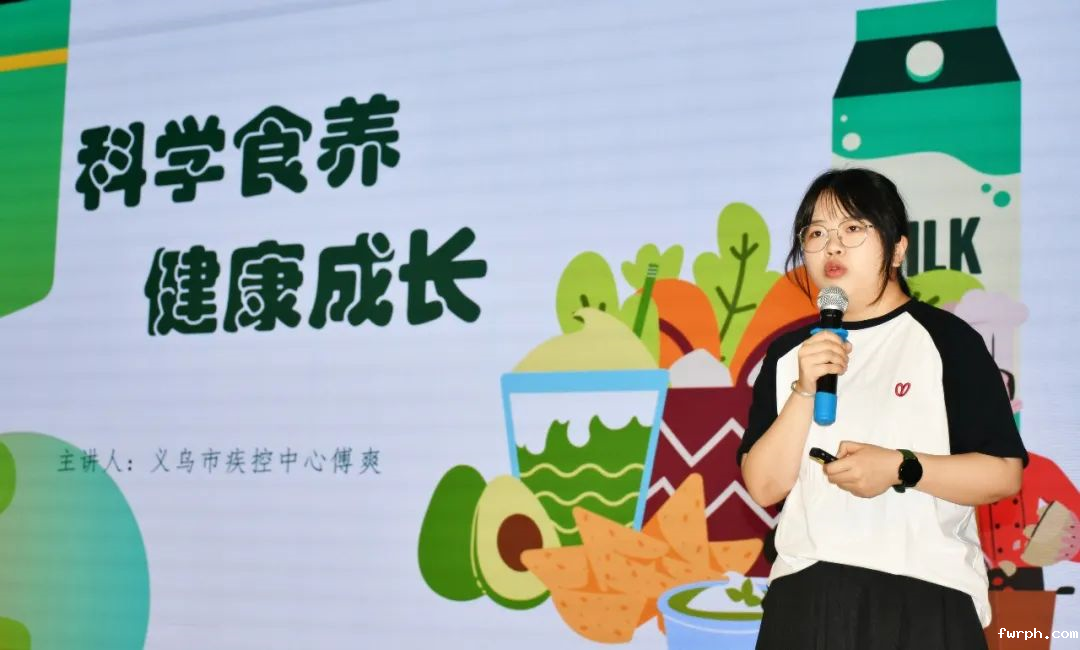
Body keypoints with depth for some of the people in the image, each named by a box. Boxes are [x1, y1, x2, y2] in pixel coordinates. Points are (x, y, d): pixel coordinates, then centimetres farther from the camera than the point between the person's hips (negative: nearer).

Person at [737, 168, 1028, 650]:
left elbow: (1004, 475, -5)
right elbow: (764, 487, -1)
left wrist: (900, 468, -17)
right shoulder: (789, 353, 7)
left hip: (922, 596, -3)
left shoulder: (944, 338, -3)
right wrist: (804, 390, -11)